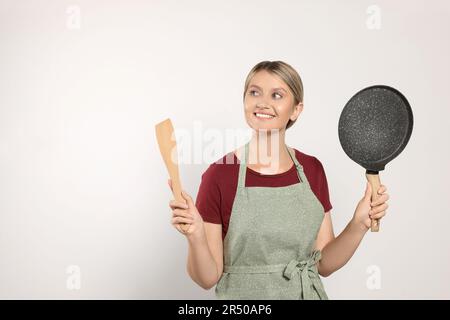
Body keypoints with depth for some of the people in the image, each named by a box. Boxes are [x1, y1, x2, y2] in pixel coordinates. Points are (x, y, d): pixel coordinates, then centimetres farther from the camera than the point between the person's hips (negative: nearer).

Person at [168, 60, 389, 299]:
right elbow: (208, 278, -13)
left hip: (308, 294, 3)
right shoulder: (219, 174, -16)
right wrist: (196, 237, -29)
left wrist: (359, 224, -13)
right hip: (245, 296, -3)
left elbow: (324, 264, 0)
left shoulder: (312, 170, -5)